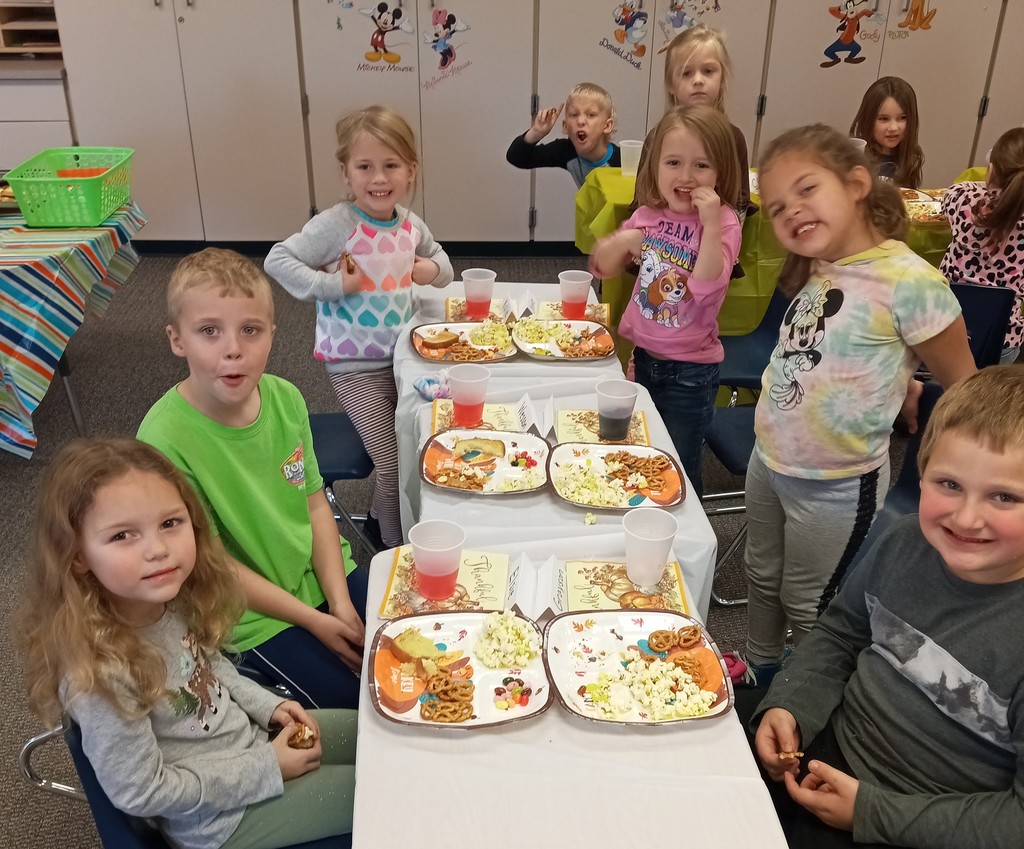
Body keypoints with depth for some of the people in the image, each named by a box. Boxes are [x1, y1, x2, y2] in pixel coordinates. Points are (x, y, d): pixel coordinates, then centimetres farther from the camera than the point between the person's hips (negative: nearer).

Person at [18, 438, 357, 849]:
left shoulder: (174, 596, -16)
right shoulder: (99, 674, -35)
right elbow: (139, 793, -24)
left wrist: (268, 706, -5)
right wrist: (268, 769, -19)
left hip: (251, 735, 6)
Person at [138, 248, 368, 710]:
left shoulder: (285, 398, -10)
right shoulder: (165, 439, -26)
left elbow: (315, 502, -1)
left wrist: (341, 602, -10)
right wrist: (314, 621, -16)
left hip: (324, 573, 5)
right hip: (254, 614, -5)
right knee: (350, 700, -12)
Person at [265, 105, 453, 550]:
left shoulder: (411, 225, 0)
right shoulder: (337, 225, -17)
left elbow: (438, 255, 20)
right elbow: (277, 259, -17)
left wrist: (435, 270, -3)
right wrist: (332, 285, -24)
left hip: (404, 355, 6)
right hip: (356, 367, -6)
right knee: (393, 464, -5)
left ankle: (379, 519, 38)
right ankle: (396, 548, 21)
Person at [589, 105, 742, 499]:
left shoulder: (723, 222, -15)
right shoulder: (648, 214, -1)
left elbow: (706, 287, -30)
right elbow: (602, 268, 9)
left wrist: (710, 222, -34)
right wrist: (621, 241, -11)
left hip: (690, 369, -5)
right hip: (643, 356, 6)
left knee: (678, 470, 9)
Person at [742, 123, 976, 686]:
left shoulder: (909, 281, -23)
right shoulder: (815, 273, -2)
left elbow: (963, 390, -13)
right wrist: (887, 381, 3)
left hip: (836, 485, -6)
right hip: (768, 460, 7)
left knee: (808, 604, 14)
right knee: (762, 576, 25)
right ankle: (758, 670, 49)